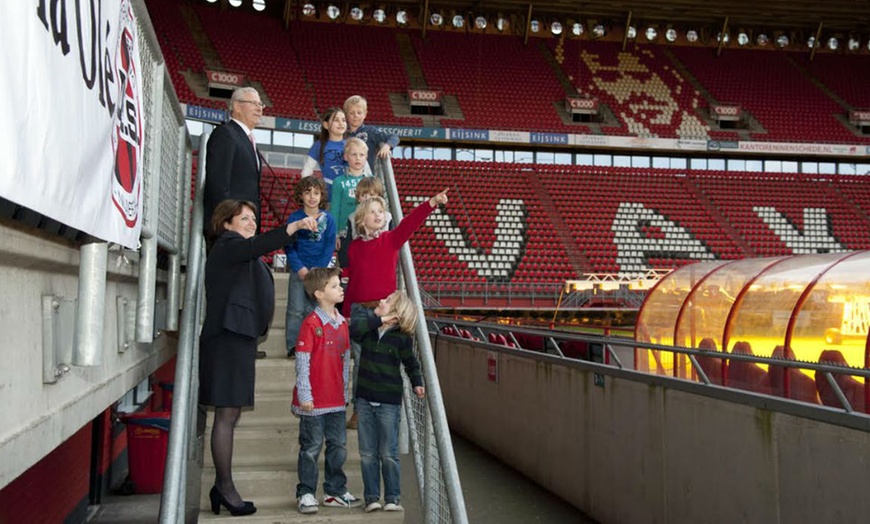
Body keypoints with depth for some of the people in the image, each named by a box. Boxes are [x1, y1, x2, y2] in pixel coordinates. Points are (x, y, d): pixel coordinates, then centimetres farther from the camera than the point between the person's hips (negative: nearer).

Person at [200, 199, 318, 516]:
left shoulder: (240, 253, 27)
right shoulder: (226, 245, -4)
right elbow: (259, 244, -25)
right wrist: (295, 226, -35)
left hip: (238, 336, 10)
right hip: (228, 335, -10)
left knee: (230, 415, 10)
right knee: (226, 415, -8)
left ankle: (221, 487, 15)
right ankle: (225, 487, -5)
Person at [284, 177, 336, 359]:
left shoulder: (328, 219, 0)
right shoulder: (294, 218, -1)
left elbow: (329, 247, 0)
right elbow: (288, 247, -1)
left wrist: (317, 269, -10)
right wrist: (300, 268, -12)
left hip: (319, 270, 1)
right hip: (299, 270, 0)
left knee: (314, 309, 4)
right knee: (296, 309, -1)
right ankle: (293, 346, 6)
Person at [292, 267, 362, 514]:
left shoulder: (342, 322, 7)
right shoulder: (311, 323, -14)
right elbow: (302, 361, -14)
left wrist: (345, 391, 15)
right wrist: (304, 395, -15)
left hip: (337, 400, 7)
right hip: (314, 400, -7)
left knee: (338, 445, 13)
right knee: (311, 447, 4)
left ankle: (335, 491, 25)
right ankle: (306, 493, 16)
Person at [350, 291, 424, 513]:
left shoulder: (402, 338, -8)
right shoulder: (367, 321, -1)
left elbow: (411, 363, 6)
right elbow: (354, 328, -23)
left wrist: (417, 383, -8)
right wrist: (377, 319, -23)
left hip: (389, 402, -3)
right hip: (365, 399, 3)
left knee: (389, 453, 1)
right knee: (368, 453, 7)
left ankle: (392, 498, 13)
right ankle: (371, 497, 16)